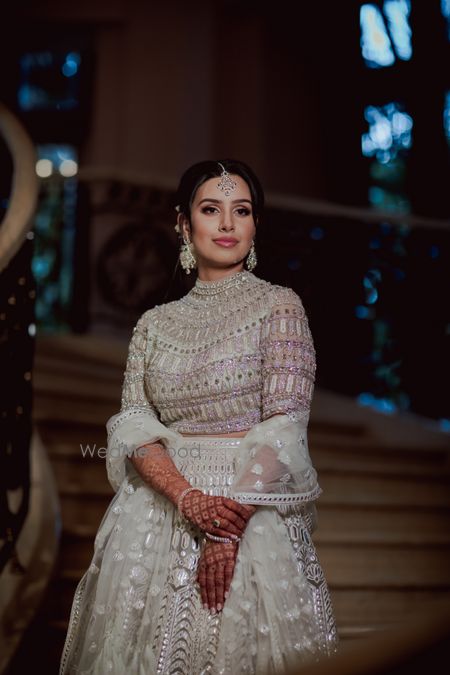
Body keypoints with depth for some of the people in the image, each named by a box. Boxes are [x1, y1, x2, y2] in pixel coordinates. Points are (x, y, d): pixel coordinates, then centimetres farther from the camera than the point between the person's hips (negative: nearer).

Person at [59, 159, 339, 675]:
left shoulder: (279, 307, -1)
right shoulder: (154, 323, 10)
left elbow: (284, 425, -9)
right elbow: (133, 423, 1)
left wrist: (232, 524, -18)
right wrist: (188, 498, -17)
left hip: (253, 511, -3)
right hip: (160, 511, 3)